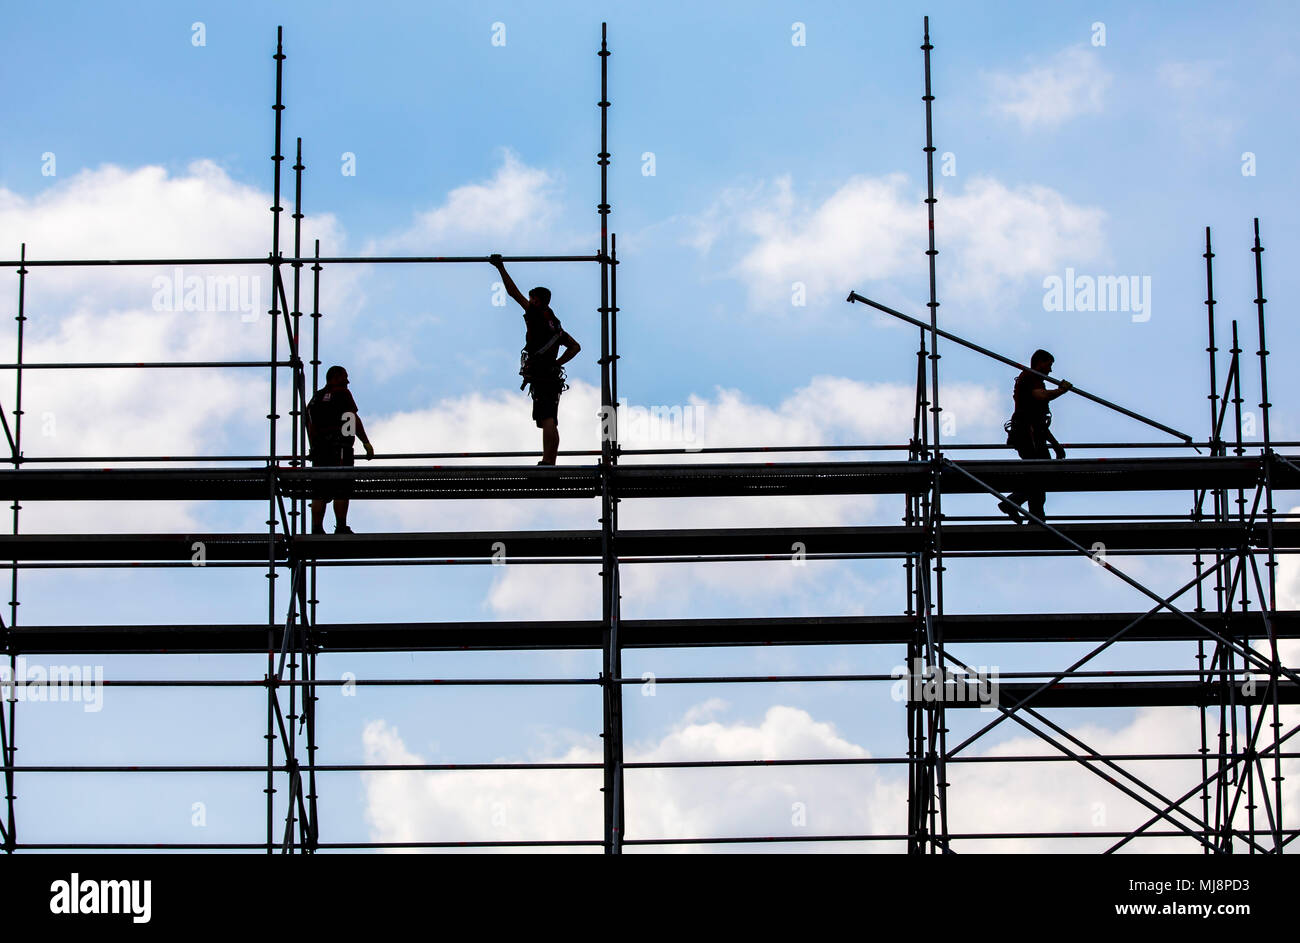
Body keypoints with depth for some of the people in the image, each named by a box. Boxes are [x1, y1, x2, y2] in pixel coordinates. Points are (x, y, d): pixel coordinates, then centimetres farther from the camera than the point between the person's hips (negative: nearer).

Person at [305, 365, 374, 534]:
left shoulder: (316, 397, 21)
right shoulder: (342, 393, 1)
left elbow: (310, 428, 17)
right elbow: (355, 421, -5)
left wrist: (314, 449, 17)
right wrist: (367, 443, -3)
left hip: (319, 448, 7)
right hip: (339, 447, -7)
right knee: (341, 490, -8)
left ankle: (316, 528, -2)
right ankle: (341, 528, -13)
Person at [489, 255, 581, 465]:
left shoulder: (538, 315, -5)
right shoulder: (554, 324, 19)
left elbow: (514, 292, -5)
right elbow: (575, 347, 28)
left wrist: (501, 268, 3)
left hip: (540, 377, -9)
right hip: (552, 376, 9)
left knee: (548, 422, -16)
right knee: (550, 423, 7)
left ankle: (547, 463, -23)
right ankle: (550, 463, 6)